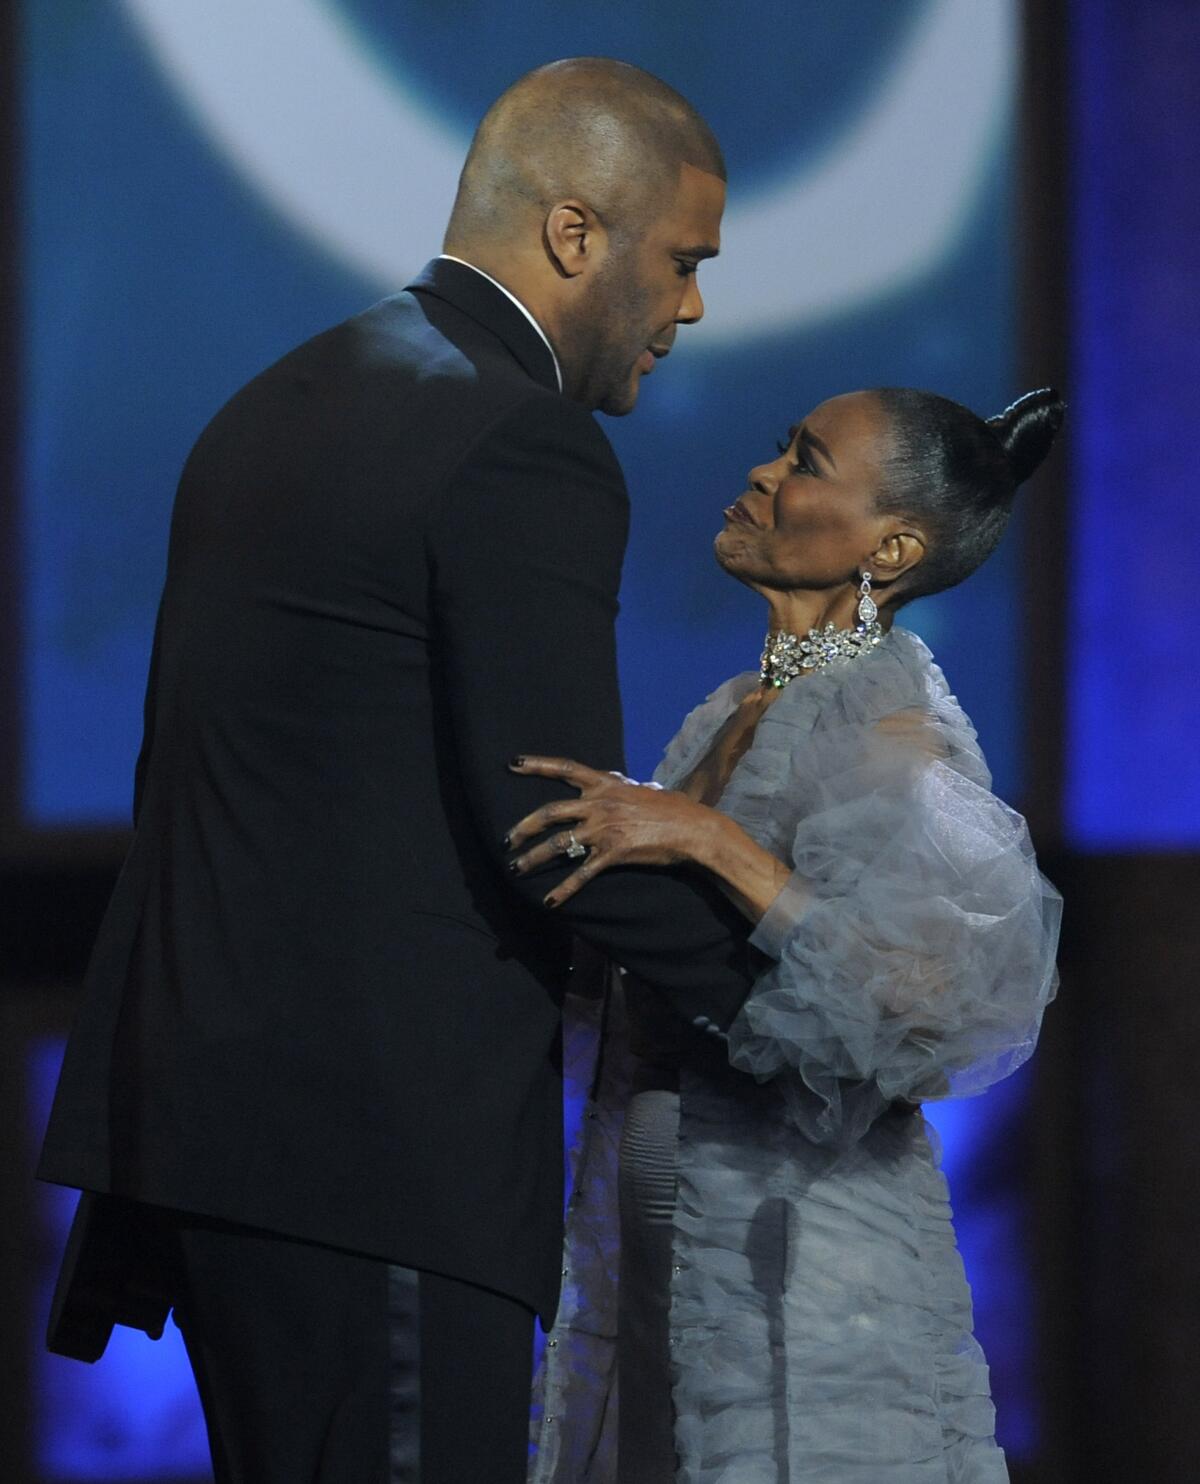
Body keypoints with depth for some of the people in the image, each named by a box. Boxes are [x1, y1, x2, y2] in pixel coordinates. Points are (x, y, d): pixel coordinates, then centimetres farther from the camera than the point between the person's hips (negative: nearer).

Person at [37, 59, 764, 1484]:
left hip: (202, 1094, 10)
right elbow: (557, 828, -16)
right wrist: (805, 976, -3)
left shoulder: (278, 404, 17)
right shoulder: (525, 447, -12)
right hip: (381, 1146, -10)